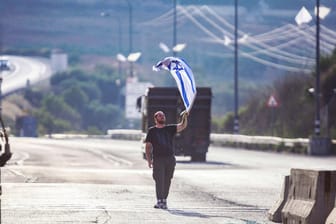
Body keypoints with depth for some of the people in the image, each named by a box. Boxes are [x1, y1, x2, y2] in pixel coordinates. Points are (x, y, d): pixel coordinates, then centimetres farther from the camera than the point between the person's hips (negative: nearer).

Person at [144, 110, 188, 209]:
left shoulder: (170, 129, 12)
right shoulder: (152, 131, 7)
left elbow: (182, 126, -2)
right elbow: (148, 146, 5)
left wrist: (185, 117, -21)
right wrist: (149, 160, -5)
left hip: (170, 159, 3)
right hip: (158, 159, -3)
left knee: (167, 181, 6)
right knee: (159, 180, -9)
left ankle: (164, 200, 13)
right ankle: (159, 201, -8)